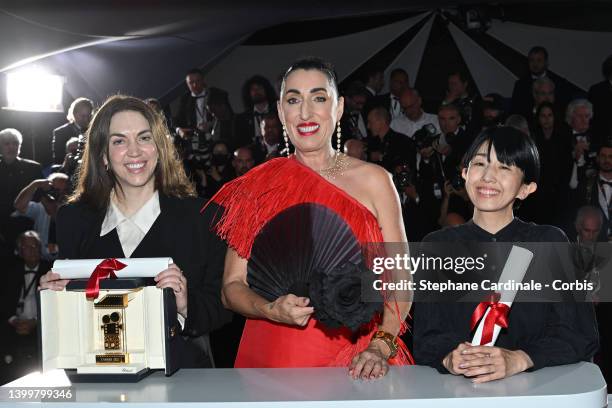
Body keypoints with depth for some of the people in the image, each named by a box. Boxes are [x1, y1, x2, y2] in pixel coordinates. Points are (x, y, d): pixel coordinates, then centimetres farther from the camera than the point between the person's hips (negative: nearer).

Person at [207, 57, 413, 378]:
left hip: (354, 363, 0)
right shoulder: (257, 186, 6)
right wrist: (272, 310, -12)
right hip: (273, 360, 0)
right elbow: (232, 286, 6)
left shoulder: (373, 180, 5)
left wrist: (380, 347, -10)